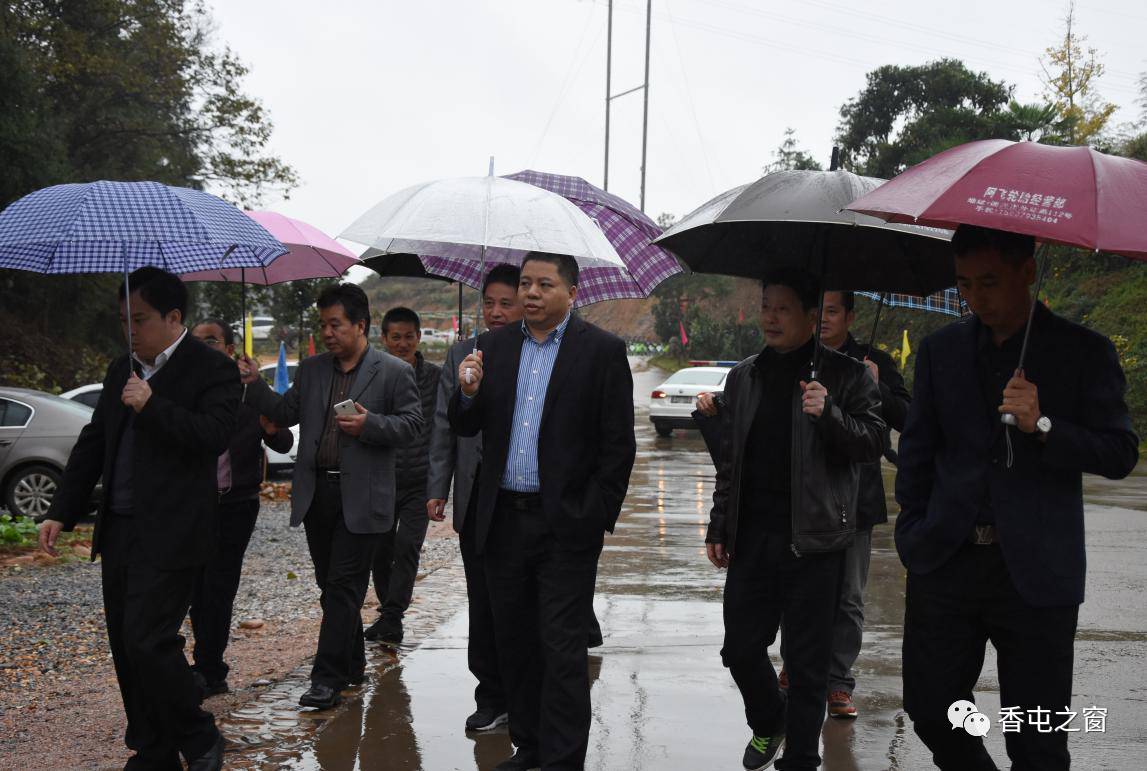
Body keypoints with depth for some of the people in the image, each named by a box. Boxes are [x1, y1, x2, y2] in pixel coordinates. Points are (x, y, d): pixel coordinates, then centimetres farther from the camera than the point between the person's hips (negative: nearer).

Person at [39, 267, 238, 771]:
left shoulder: (212, 370, -7)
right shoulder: (121, 371, 15)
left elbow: (214, 435, -22)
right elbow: (92, 445, 18)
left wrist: (152, 406, -22)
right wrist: (61, 512, 13)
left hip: (170, 536, -8)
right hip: (118, 531, 8)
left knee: (147, 643, -11)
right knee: (126, 649, 11)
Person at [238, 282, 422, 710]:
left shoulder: (395, 372, -3)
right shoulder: (311, 369, 12)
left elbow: (410, 425, -5)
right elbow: (287, 412, 12)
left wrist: (369, 425, -20)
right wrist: (255, 385, -2)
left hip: (361, 496, -6)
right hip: (316, 493, 6)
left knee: (344, 587, -5)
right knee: (330, 584, 14)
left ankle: (328, 678, -1)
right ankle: (352, 664, 29)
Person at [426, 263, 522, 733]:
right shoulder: (461, 356, 8)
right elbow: (445, 427, 9)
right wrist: (437, 489, 5)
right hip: (477, 500, 3)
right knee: (483, 605, 9)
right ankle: (492, 698, 21)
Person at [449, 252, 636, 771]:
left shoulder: (602, 351, -5)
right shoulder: (495, 345, 8)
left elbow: (618, 447, -7)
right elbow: (466, 429, 9)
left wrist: (595, 519, -11)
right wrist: (468, 394, -12)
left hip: (565, 524, -5)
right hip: (503, 521, 5)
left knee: (562, 648, -1)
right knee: (515, 643, 14)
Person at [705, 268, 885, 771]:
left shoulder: (844, 375, -1)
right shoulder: (743, 377, 12)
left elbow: (873, 444, -5)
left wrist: (829, 414, -23)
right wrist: (719, 526, 13)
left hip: (812, 540, -4)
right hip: (751, 537, 4)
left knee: (808, 663, 3)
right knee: (740, 648, 11)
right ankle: (767, 724, 39)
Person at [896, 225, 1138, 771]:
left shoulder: (1085, 352, 2)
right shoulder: (940, 349, 10)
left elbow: (1121, 455, -1)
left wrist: (1042, 425, -16)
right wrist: (913, 535, 5)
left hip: (1035, 570, -2)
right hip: (946, 563, 3)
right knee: (930, 710, 5)